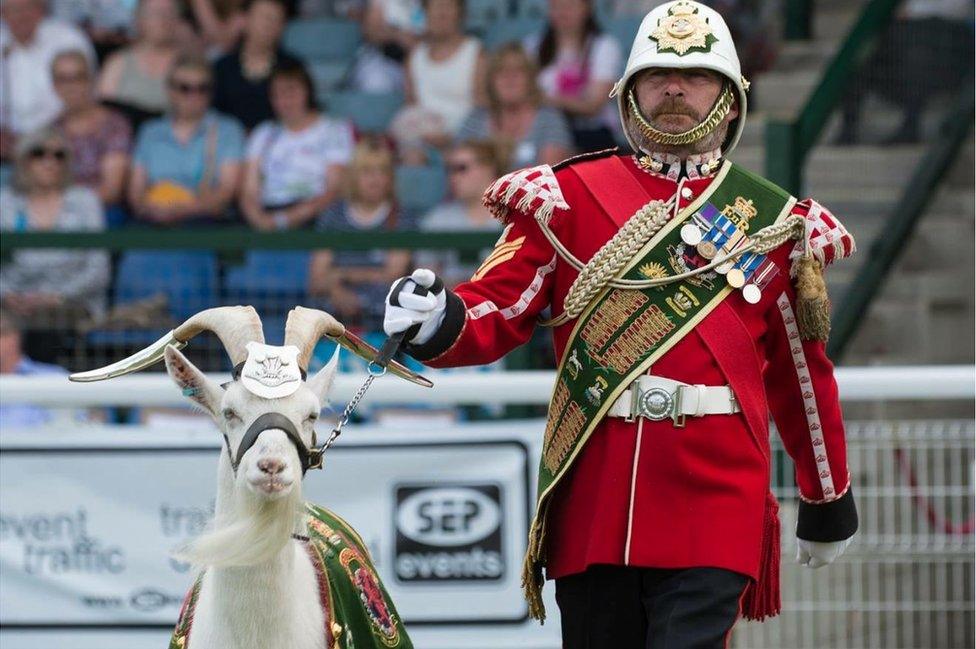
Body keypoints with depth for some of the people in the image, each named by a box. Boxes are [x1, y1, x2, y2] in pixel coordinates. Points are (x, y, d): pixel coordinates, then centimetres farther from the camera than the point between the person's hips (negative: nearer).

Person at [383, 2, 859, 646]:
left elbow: (803, 373, 19)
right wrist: (438, 321, -22)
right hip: (594, 490, 1)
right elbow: (497, 310, 2)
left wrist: (829, 503, 25)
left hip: (714, 495, -1)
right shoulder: (570, 197, 10)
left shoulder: (770, 223, 12)